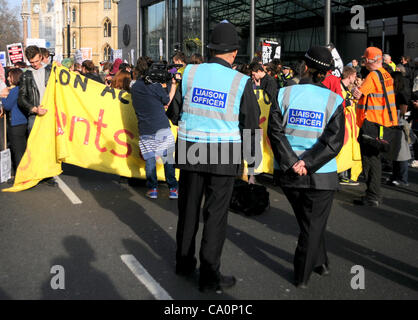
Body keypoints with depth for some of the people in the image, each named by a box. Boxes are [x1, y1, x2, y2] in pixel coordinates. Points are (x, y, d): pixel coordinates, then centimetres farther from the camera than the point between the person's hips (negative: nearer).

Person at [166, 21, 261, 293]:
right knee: (216, 215, 5)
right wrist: (253, 160, 6)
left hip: (190, 151, 3)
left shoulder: (191, 73, -2)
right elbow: (251, 126, -5)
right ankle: (209, 276, 12)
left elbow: (174, 113, 5)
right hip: (224, 156, -3)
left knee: (188, 209, 17)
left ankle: (185, 262, 33)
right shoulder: (241, 82, -9)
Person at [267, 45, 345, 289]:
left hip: (290, 175, 3)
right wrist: (307, 163, -15)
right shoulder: (333, 100, -6)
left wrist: (293, 162, -13)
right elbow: (334, 140, -15)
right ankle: (302, 276, 19)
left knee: (309, 222, 23)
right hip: (321, 176, -2)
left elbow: (275, 131, -11)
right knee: (314, 226, 12)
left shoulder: (284, 94, -3)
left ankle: (321, 263, 37)